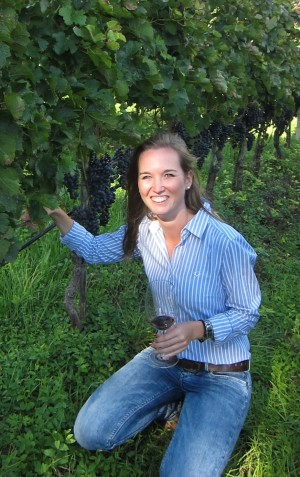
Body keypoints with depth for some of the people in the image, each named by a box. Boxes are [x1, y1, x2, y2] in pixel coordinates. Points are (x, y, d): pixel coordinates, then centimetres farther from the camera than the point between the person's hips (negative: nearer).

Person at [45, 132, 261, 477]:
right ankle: (174, 400, 16)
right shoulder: (143, 230, -8)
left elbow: (247, 314, -13)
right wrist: (56, 215, -9)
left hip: (221, 376, -4)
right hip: (164, 358, 5)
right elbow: (94, 250, 6)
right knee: (90, 434, -4)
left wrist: (197, 330, -30)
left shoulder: (225, 242, -25)